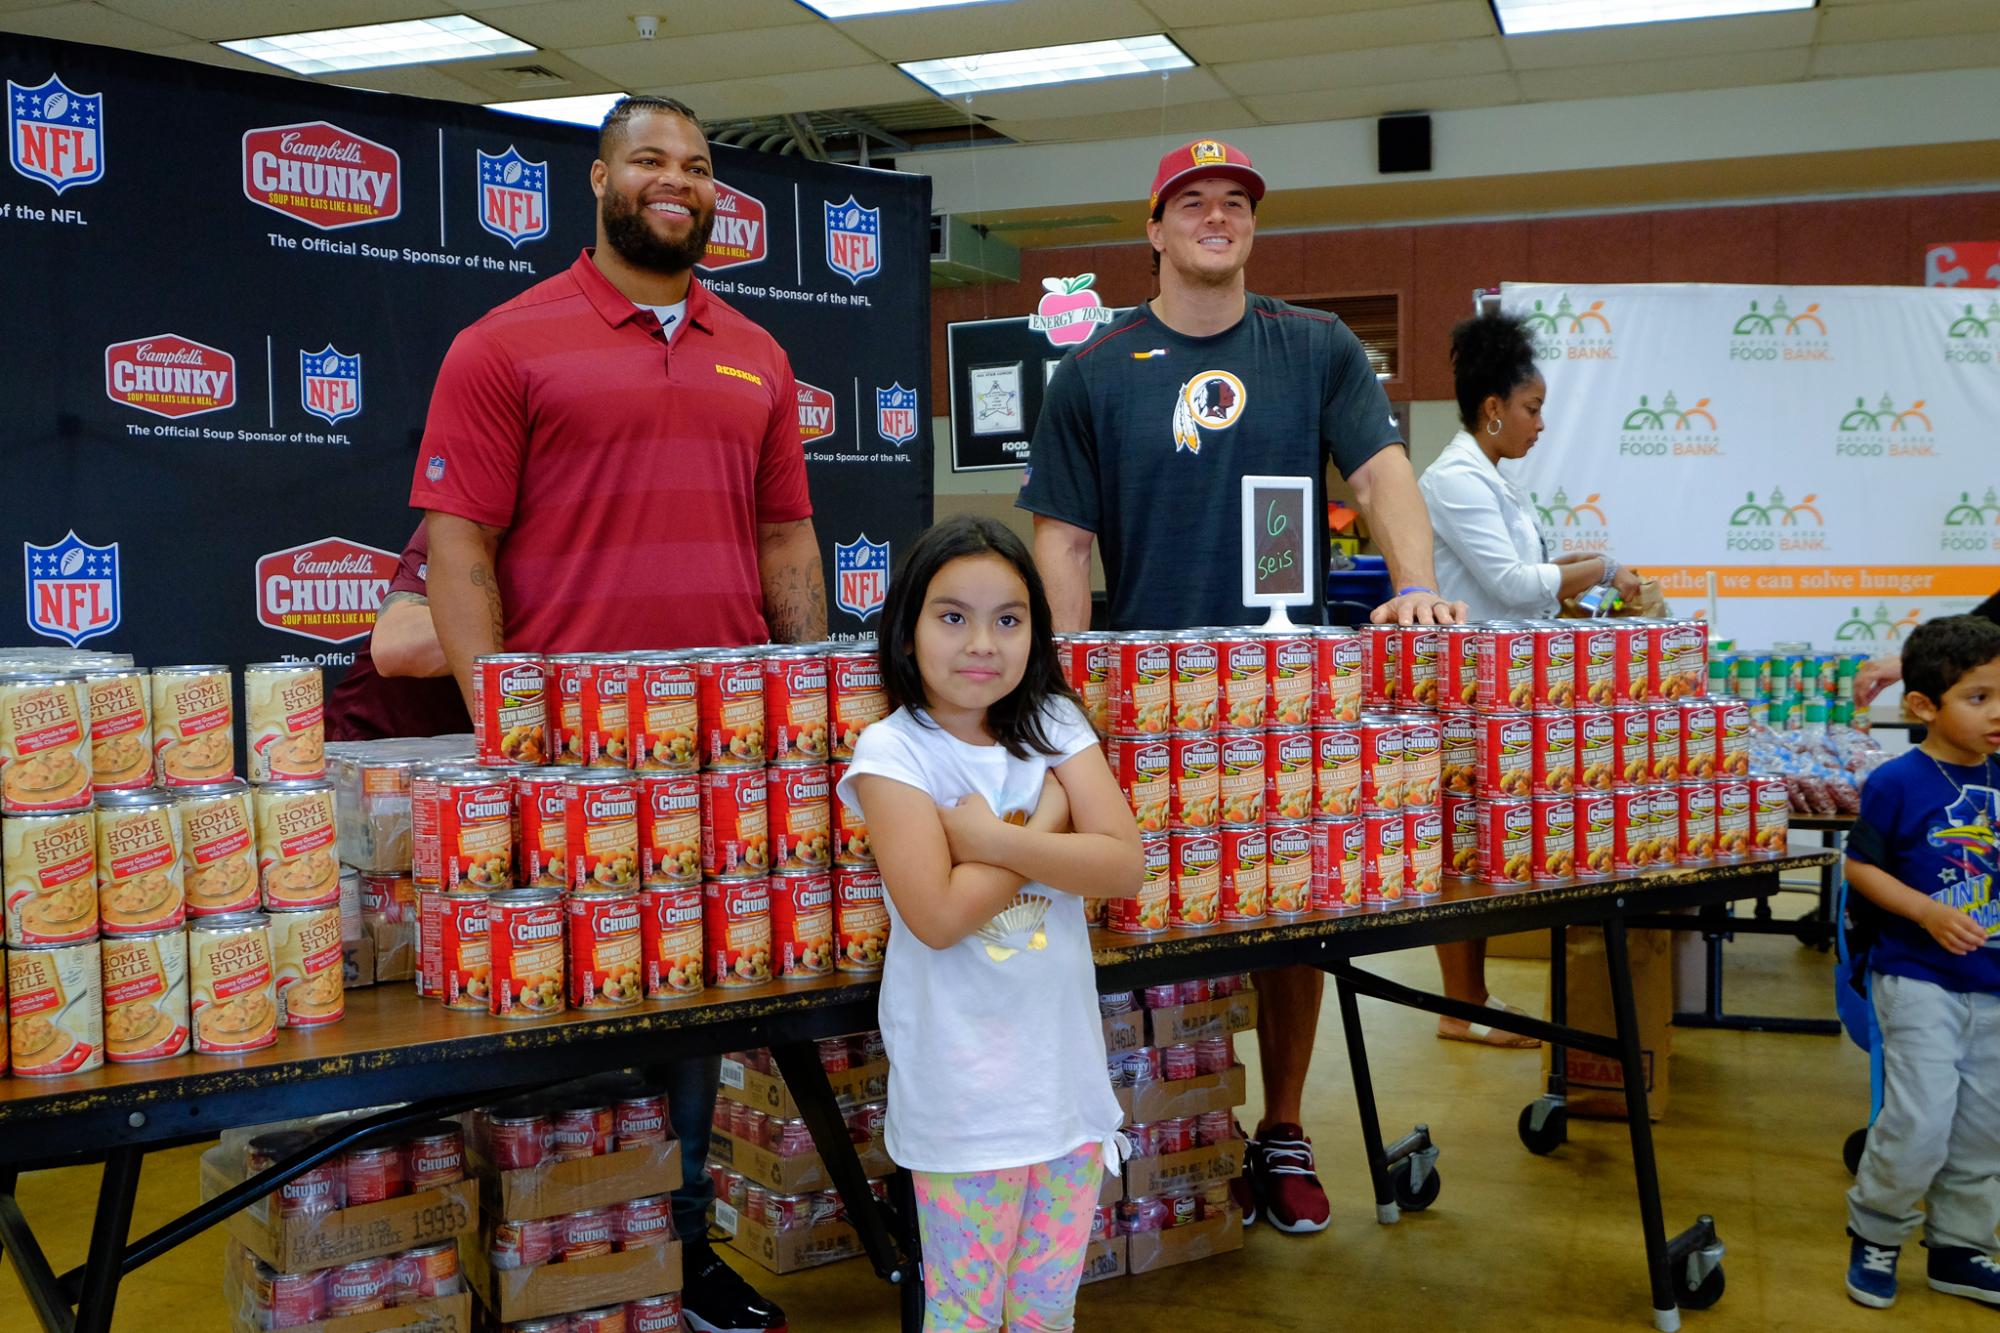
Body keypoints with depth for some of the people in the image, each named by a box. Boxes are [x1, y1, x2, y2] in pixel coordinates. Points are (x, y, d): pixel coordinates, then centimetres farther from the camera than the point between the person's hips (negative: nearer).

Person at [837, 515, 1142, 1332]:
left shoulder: (1056, 726, 3)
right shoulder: (893, 752, -10)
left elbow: (1122, 866, -8)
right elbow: (937, 914, -20)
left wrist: (993, 839, -18)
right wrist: (1045, 826, -12)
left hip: (1068, 1071, 4)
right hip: (962, 1091, -4)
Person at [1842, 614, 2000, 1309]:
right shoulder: (1897, 783, -14)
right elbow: (1859, 864, -9)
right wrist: (1927, 912, -20)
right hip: (1919, 979, -6)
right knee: (1921, 1123, -9)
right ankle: (1874, 1233, 15)